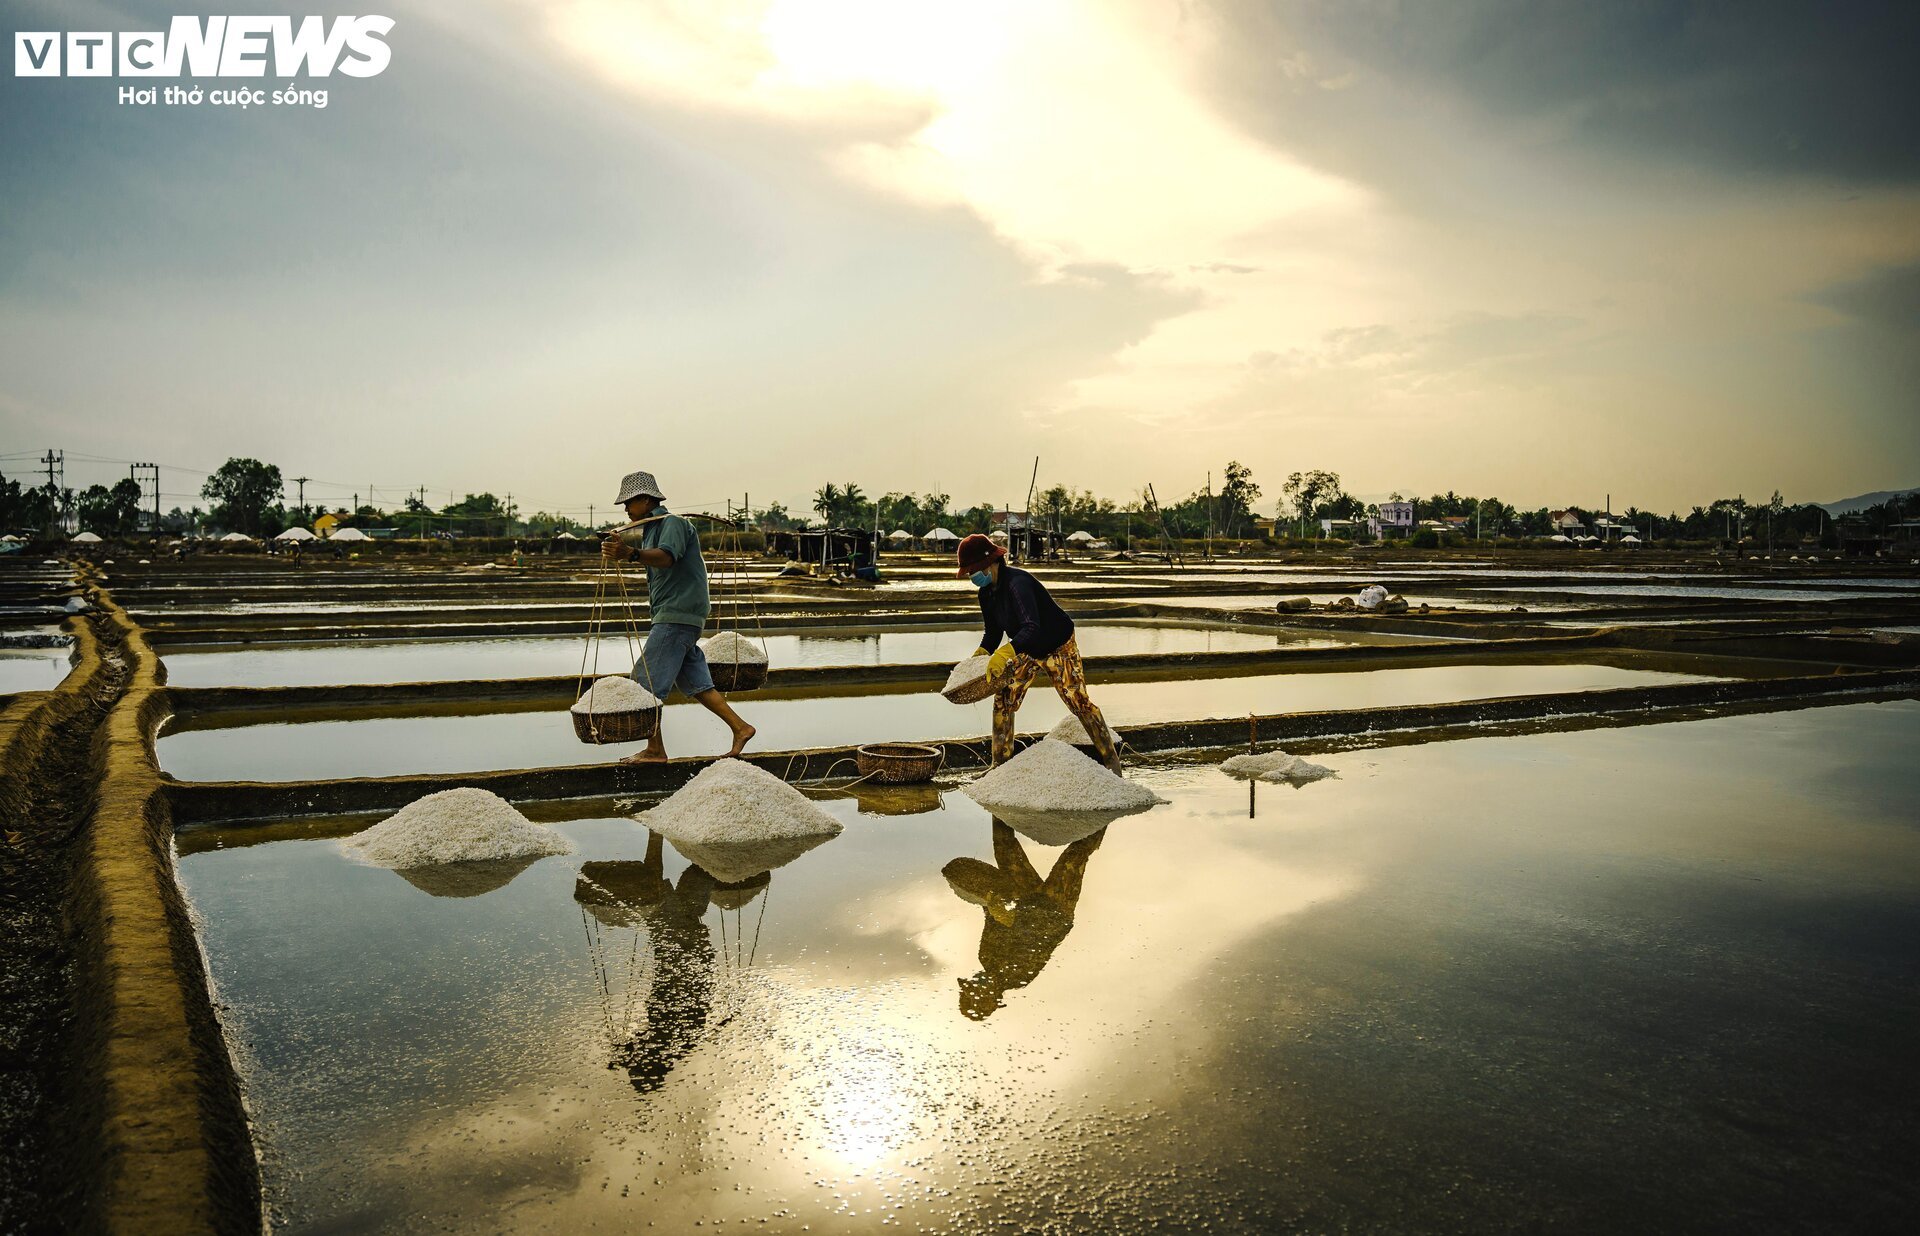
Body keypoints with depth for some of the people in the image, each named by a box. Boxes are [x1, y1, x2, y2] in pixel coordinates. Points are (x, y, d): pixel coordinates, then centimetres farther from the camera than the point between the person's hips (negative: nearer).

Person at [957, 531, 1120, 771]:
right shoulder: (987, 593, -5)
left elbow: (1032, 627, -45)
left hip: (1058, 649, -8)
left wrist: (1006, 652, -59)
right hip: (1026, 652, 8)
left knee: (1079, 702, -5)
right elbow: (993, 632, 5)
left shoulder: (1017, 582, -33)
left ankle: (1111, 758, 10)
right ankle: (1001, 763, 8)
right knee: (1003, 701, -1)